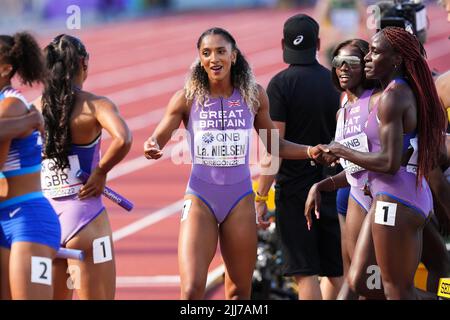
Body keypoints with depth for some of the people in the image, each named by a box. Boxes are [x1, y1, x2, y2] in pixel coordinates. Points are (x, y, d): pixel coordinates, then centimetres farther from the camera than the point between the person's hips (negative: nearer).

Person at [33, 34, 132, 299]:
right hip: (84, 216, -5)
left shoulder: (37, 107, 3)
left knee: (55, 296, 16)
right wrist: (101, 172, -13)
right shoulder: (96, 105, -10)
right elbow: (122, 139, -27)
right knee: (96, 296, 1)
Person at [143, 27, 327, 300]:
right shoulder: (188, 98, -4)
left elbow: (274, 145, 13)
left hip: (240, 198, 2)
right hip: (200, 198, -2)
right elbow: (157, 140, 1)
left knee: (240, 292, 8)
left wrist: (309, 151, -3)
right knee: (192, 290, -14)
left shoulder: (254, 95, 1)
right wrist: (151, 147, -23)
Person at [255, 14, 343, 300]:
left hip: (294, 188, -4)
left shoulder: (281, 84, -9)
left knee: (305, 273, -4)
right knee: (335, 272, 11)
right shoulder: (334, 81, 5)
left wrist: (261, 198, -10)